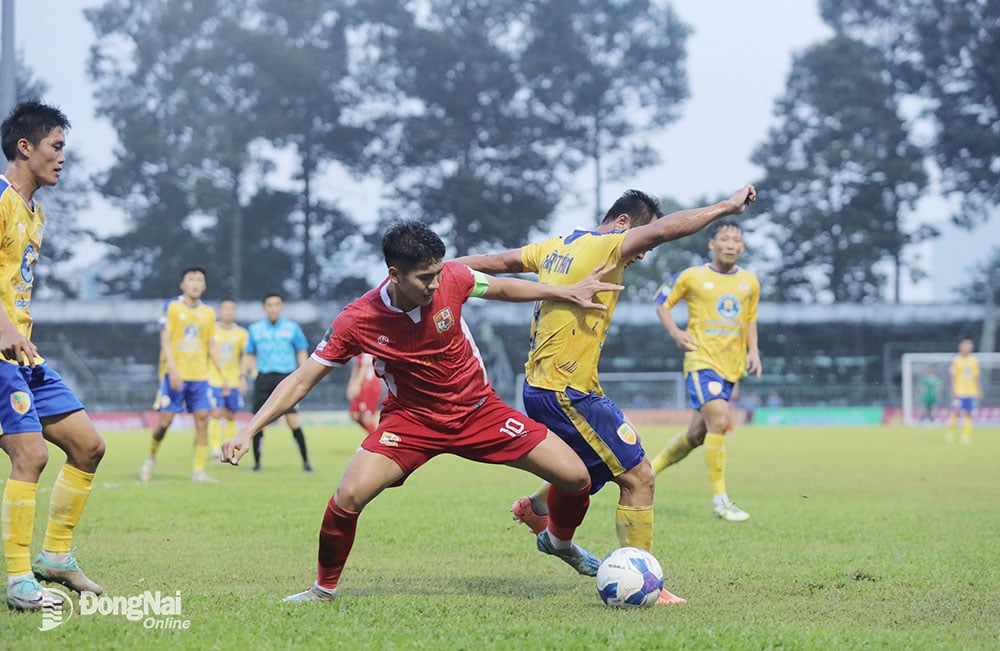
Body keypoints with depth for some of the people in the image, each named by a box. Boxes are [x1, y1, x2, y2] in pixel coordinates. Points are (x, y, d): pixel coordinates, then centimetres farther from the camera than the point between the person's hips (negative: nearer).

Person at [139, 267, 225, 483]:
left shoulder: (208, 312, 12)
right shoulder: (172, 306, -2)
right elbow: (165, 339, -8)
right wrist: (173, 370, -19)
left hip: (199, 376, 4)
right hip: (174, 374, -4)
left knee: (202, 419, -6)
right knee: (165, 420, -6)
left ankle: (199, 471, -3)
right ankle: (151, 458, 19)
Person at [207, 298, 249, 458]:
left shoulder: (241, 333, 6)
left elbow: (244, 357, 8)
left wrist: (243, 377, -3)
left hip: (234, 382, 2)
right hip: (214, 379, -2)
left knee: (231, 416, 5)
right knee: (216, 413, -12)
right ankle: (215, 449, -11)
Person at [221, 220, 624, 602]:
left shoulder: (451, 278, -18)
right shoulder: (358, 321, -23)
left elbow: (500, 288, 5)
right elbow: (302, 380, -15)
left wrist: (566, 292, 5)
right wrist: (248, 432, -23)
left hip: (479, 409, 2)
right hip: (412, 419, -2)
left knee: (576, 477, -4)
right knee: (351, 494, -26)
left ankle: (558, 542, 32)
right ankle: (324, 588, 1)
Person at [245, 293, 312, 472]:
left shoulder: (292, 328, 4)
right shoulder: (255, 329, 9)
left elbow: (302, 352, 11)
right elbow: (250, 354, 18)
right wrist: (254, 371, 2)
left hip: (286, 377, -2)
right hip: (263, 378, 2)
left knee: (293, 420, -11)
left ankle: (305, 461, -3)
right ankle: (256, 462, 12)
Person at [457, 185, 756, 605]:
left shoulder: (557, 247, 13)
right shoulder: (603, 247, -12)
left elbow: (495, 261, 21)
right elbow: (663, 230, -25)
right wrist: (727, 207, -21)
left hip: (540, 388, 10)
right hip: (568, 393, -10)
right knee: (639, 477, -7)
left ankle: (536, 507, 42)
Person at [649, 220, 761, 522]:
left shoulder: (750, 282, 11)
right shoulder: (692, 277, -1)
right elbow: (662, 302, 9)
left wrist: (753, 350, 8)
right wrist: (676, 333, -5)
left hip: (731, 366, 5)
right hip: (702, 360, -5)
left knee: (697, 434, 8)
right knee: (720, 420, -23)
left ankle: (649, 469, 30)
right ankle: (719, 498, -16)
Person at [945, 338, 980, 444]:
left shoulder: (974, 361, 9)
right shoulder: (956, 360, -3)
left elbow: (976, 377, 14)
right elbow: (953, 377, -4)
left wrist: (978, 390, 9)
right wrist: (953, 391, -10)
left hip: (971, 391, 4)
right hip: (959, 392, -4)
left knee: (968, 414, 1)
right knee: (956, 413, -5)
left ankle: (966, 436, 3)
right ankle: (950, 433, 12)